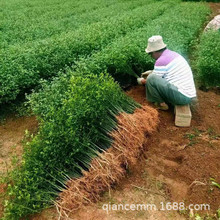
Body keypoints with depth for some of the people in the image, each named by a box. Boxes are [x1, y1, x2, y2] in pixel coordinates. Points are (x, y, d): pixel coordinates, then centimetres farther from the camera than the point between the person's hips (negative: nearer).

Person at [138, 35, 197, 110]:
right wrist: (152, 72, 32)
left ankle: (161, 104, 0)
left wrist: (142, 81, 17)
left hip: (181, 97, -10)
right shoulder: (173, 54, 11)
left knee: (151, 79, -16)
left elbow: (153, 80, -2)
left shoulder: (161, 61, -15)